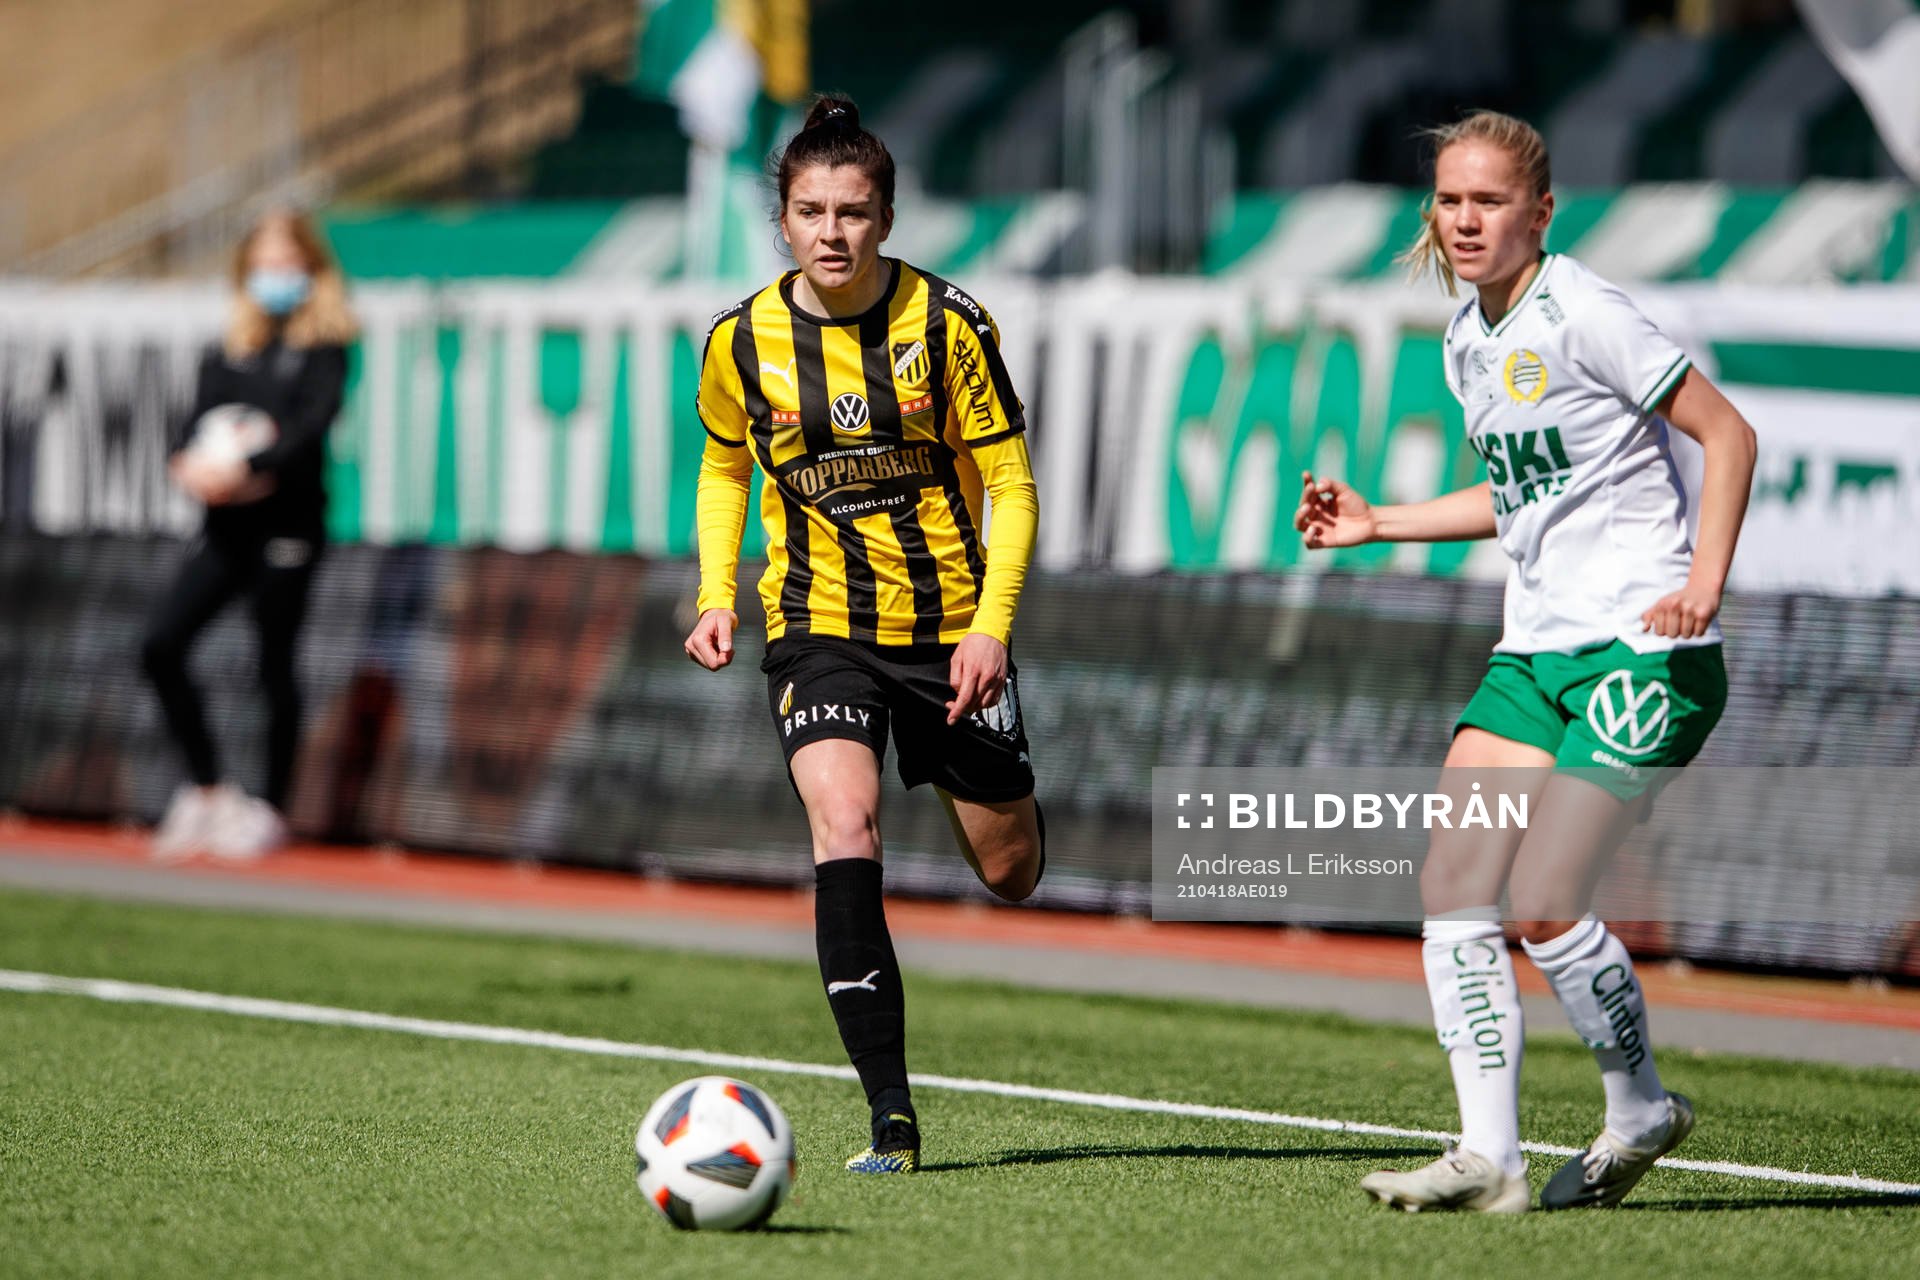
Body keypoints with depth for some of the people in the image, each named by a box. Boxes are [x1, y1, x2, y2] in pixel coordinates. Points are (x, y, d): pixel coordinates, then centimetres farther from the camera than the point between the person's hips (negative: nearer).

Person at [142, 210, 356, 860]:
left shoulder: (323, 348, 0)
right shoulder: (228, 351, 13)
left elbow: (314, 422, -13)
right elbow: (198, 418, 6)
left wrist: (247, 467, -26)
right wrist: (188, 464, -16)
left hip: (288, 520, -5)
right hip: (226, 522, 5)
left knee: (275, 664, 1)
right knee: (161, 644, -7)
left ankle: (270, 808, 12)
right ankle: (207, 787, 5)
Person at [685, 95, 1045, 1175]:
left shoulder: (948, 325, -11)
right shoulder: (743, 342, -4)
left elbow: (1012, 486, -6)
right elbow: (724, 467, 15)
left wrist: (991, 626, -18)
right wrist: (717, 596, 1)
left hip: (950, 628, 0)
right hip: (819, 630, 0)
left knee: (1009, 872, 8)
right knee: (847, 830, -23)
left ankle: (1005, 806, 50)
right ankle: (891, 1116, -23)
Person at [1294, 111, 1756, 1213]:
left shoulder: (1580, 313, -12)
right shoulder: (1469, 340, 12)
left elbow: (1729, 432, -10)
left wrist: (1704, 583, -21)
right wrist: (1377, 524, 21)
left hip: (1642, 649, -8)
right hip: (1537, 651, 8)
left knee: (1545, 910, -13)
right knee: (1453, 888, -5)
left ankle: (1641, 1109, 11)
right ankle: (1488, 1158, -2)